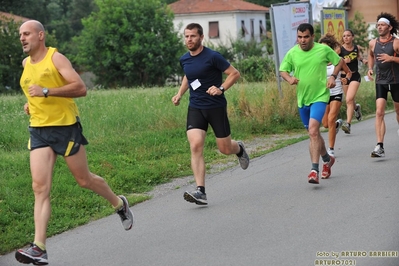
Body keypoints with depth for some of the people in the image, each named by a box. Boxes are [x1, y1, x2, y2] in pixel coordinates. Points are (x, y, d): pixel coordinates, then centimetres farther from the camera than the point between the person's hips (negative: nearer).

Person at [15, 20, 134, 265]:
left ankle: (120, 204, 37)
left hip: (66, 127, -5)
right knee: (40, 188, -8)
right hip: (39, 131, 5)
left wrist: (46, 91, -27)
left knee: (84, 180, 8)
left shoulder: (56, 58, -10)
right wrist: (32, 104, 12)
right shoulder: (26, 64, 11)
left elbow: (81, 88, -20)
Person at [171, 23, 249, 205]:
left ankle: (239, 149, 45)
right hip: (195, 108, 4)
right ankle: (201, 192, -19)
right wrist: (179, 94, 13)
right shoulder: (184, 60, 6)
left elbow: (235, 74, -7)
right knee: (195, 146, -16)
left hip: (216, 106, -4)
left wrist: (221, 89, -21)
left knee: (225, 149, 5)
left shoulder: (212, 57, -12)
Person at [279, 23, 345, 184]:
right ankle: (327, 159, 43)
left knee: (313, 130, -22)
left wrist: (333, 77, -6)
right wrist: (289, 78, -13)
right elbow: (283, 70, 8)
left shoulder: (324, 49, -6)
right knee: (313, 133, 17)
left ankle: (314, 170, -23)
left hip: (319, 97, -4)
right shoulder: (292, 53, -1)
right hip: (302, 98, 4)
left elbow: (339, 62, 9)